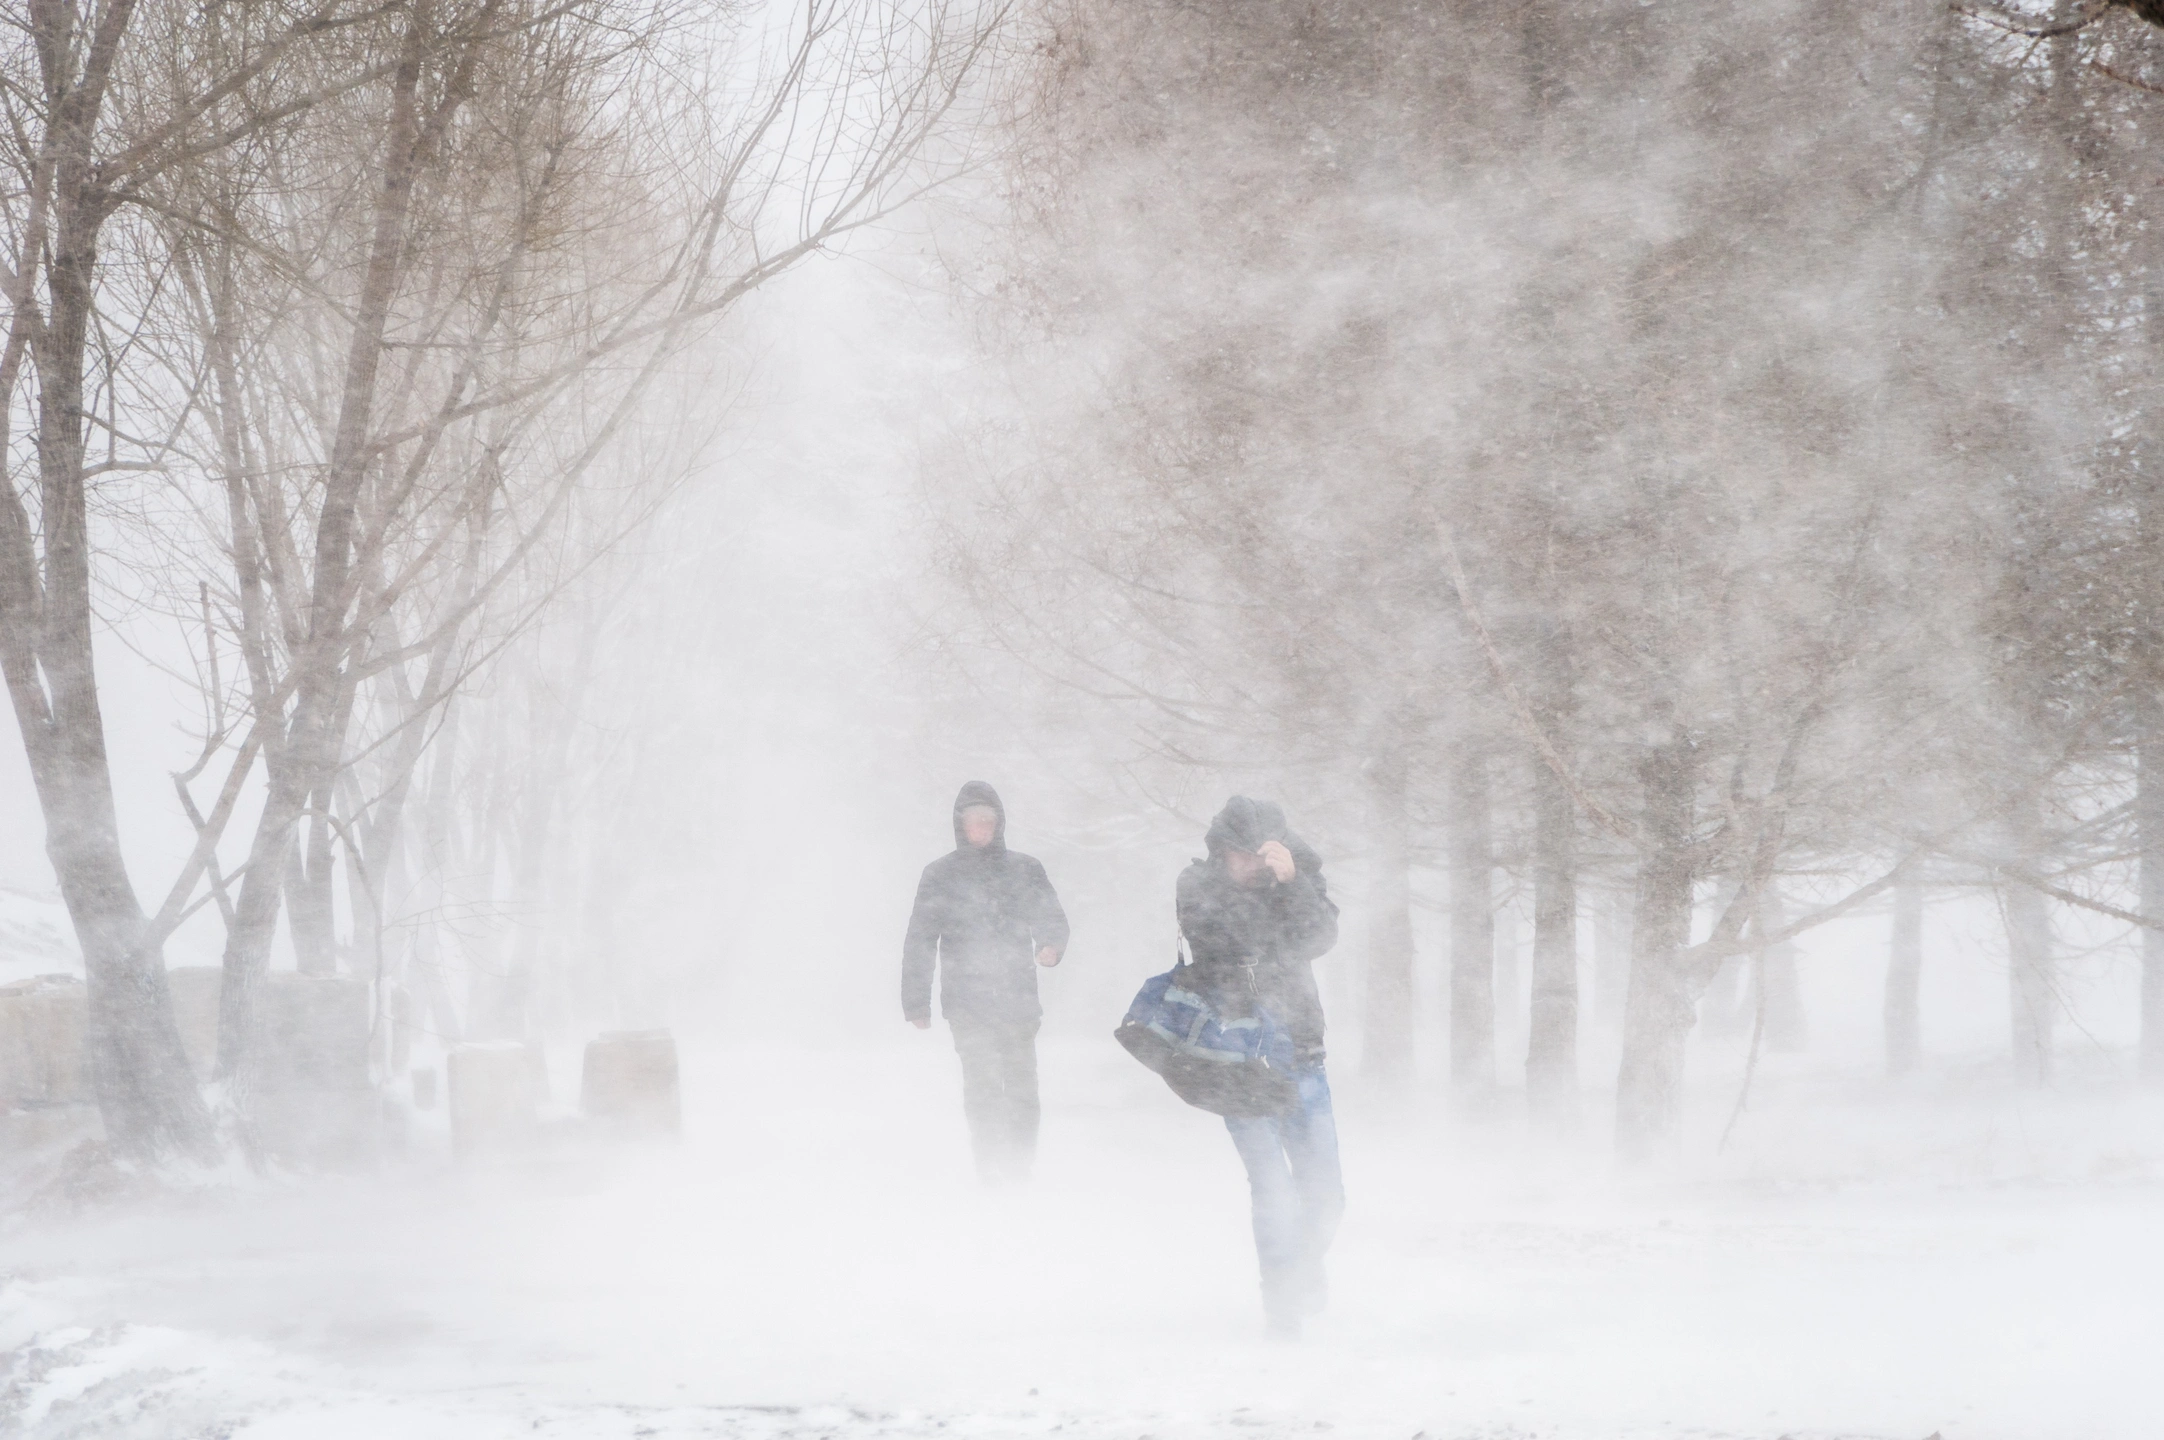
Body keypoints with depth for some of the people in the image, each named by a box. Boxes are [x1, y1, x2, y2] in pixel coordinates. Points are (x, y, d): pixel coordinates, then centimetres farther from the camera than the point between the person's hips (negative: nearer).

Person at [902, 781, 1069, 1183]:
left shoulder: (1025, 871, 11)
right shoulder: (941, 875, 8)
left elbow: (1052, 917, 8)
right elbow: (920, 942, 8)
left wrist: (1051, 945, -17)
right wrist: (916, 1002, 3)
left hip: (1018, 1000, 1)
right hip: (967, 1003, -1)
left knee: (1022, 1087, -1)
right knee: (983, 1088, -10)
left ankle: (1021, 1169, 9)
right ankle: (992, 1172, -8)